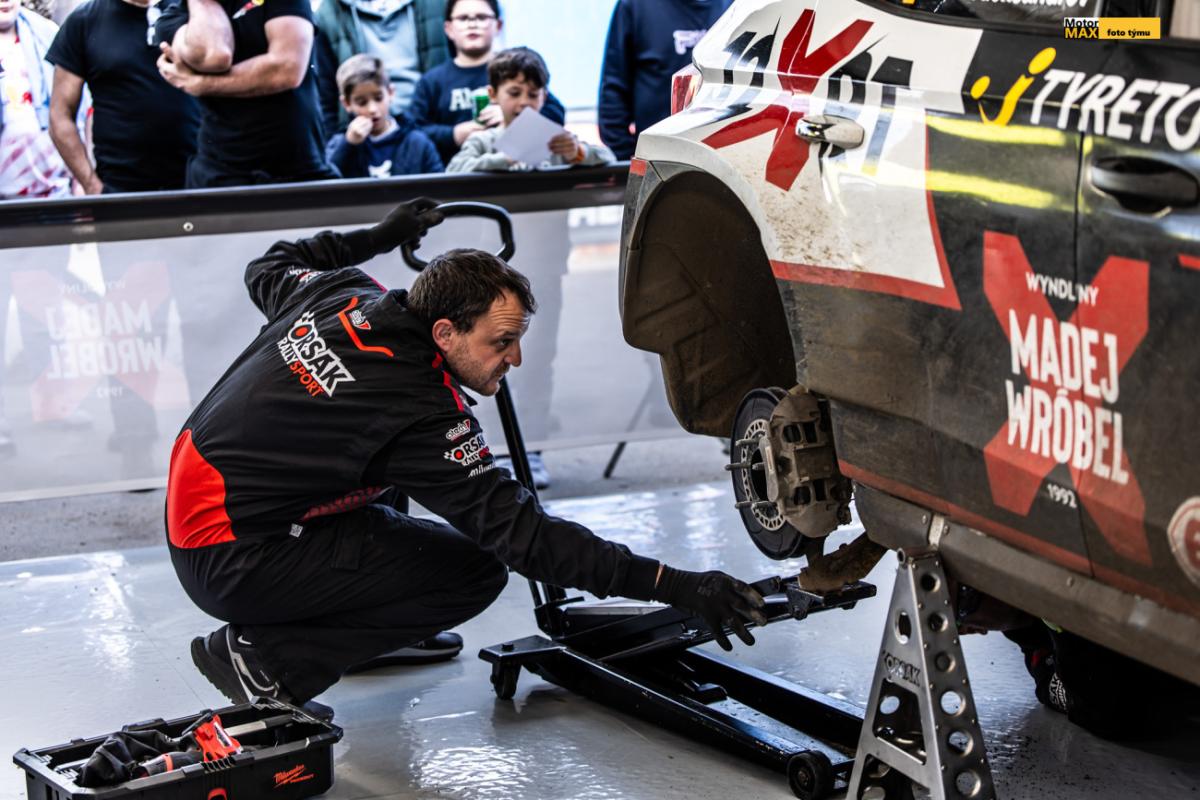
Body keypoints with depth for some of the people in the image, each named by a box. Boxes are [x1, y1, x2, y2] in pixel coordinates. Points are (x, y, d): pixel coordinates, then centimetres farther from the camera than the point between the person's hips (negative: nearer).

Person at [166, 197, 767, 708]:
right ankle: (269, 660, -8)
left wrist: (379, 236, 27)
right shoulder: (421, 417, -24)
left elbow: (268, 270, 22)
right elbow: (520, 533, -25)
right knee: (475, 573, -11)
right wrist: (673, 586, -28)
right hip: (230, 564, -9)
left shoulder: (344, 297, -2)